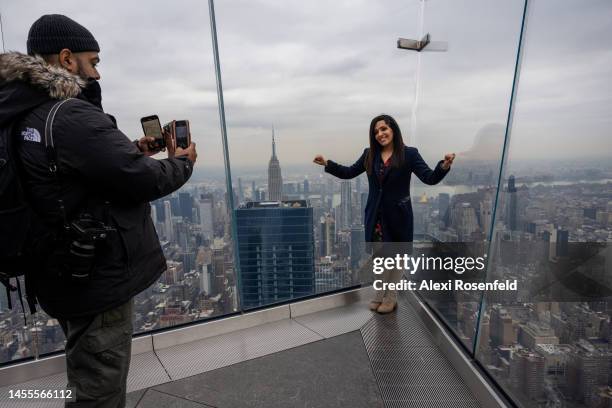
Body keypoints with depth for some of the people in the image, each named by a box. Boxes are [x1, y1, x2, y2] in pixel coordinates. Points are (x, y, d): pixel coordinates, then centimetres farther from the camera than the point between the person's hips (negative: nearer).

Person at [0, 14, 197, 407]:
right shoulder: (73, 117, -22)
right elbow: (144, 181, -22)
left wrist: (132, 152, 8)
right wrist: (181, 163, -3)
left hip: (69, 275, 10)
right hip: (98, 279, -10)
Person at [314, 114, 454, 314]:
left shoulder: (409, 154, -8)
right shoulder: (369, 154, 3)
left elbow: (430, 178, -15)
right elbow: (349, 173, 10)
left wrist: (444, 166, -35)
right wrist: (327, 163, 0)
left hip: (397, 215, -3)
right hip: (376, 215, 3)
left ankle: (390, 298, 32)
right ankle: (381, 295, 35)